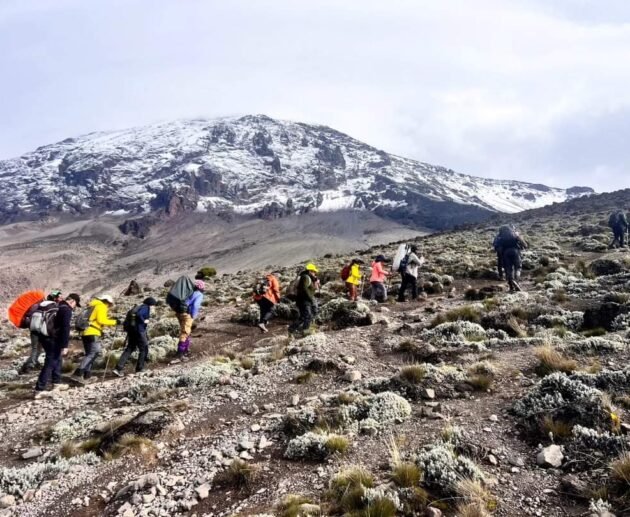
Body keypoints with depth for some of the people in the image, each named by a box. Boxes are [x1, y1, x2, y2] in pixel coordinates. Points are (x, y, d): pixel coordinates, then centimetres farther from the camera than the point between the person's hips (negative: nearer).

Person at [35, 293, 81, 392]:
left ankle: (56, 382, 30)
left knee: (57, 360, 22)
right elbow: (65, 328, -20)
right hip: (53, 340, -10)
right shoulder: (66, 310, -13)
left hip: (45, 337, 10)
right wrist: (65, 346, -22)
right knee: (50, 364, -7)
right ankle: (39, 389, -10)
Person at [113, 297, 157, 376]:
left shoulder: (139, 307, 19)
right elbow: (139, 315, -27)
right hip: (139, 331, -8)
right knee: (144, 349, 7)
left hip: (131, 330, 8)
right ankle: (139, 369, 12)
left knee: (129, 349, 12)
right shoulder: (146, 308, -7)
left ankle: (118, 368, 2)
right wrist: (144, 321, -11)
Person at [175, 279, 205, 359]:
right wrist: (193, 316, -10)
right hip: (187, 315, -8)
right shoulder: (200, 295, -4)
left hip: (180, 313, 8)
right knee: (184, 333, -7)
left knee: (187, 332, 21)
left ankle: (186, 350, 30)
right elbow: (195, 305, -20)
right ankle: (179, 353, -12)